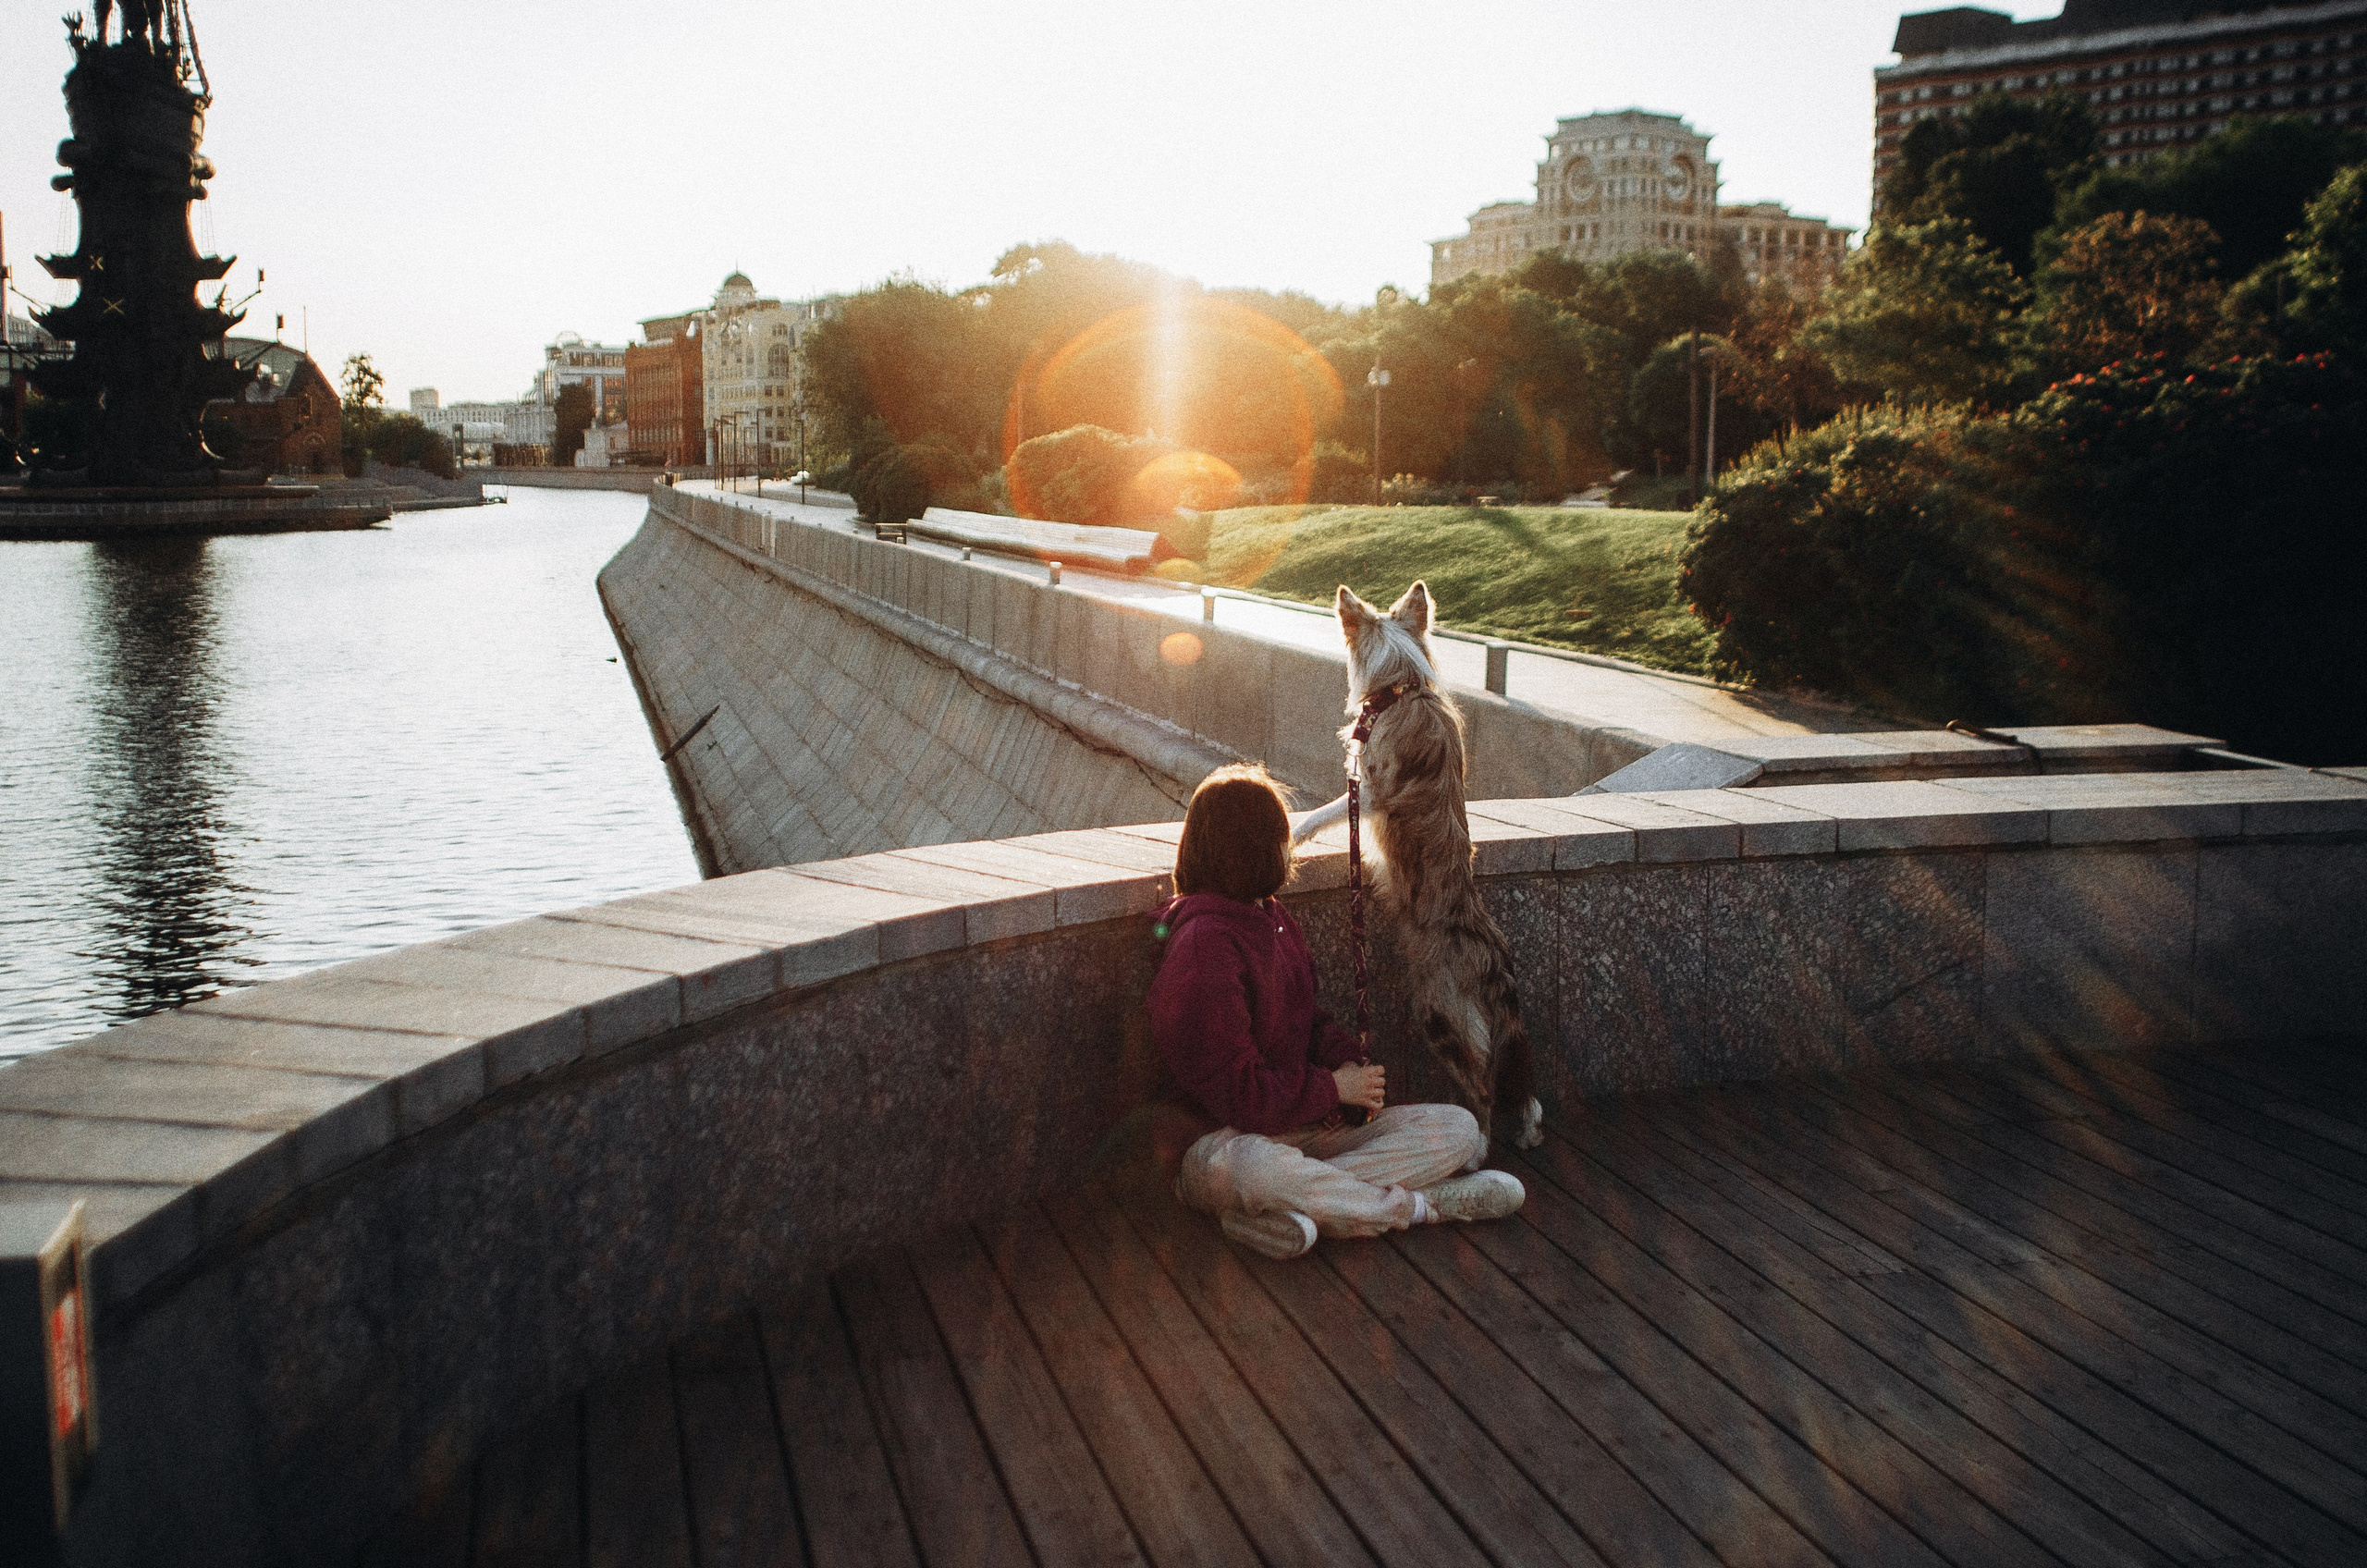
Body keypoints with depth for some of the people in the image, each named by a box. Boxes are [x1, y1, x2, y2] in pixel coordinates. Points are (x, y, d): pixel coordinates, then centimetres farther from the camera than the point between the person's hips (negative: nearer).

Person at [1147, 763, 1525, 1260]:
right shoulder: (1203, 951, -18)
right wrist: (1334, 1088, -10)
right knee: (1253, 1169, -46)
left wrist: (1345, 1061, -2)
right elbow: (1236, 1094, -21)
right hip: (1226, 1140, -9)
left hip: (1310, 1128, 9)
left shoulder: (1274, 920, 14)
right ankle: (1417, 1205, -26)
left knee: (1458, 1127, -7)